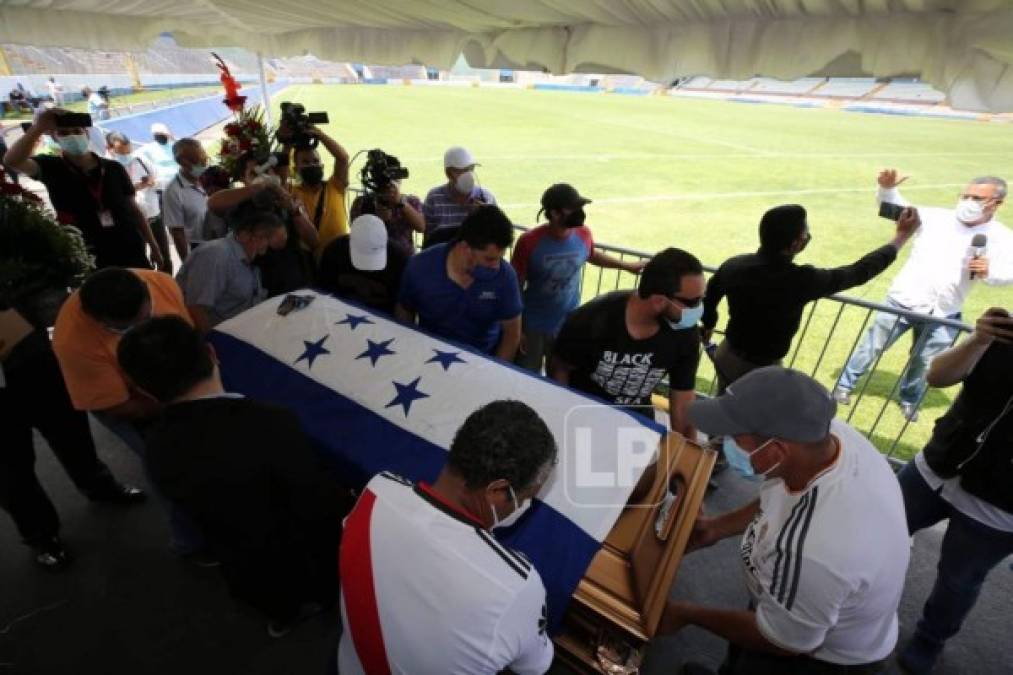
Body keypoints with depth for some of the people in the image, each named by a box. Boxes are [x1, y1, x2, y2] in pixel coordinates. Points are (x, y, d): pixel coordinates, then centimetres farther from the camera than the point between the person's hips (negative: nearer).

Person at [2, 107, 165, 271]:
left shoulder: (114, 168, 4)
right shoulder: (51, 168, 0)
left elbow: (133, 208, 8)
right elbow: (11, 161, -19)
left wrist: (153, 246, 7)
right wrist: (38, 128, -32)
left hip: (131, 253, 2)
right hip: (90, 260, -1)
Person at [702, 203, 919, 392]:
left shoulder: (733, 265, -14)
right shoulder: (801, 280, -27)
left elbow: (708, 298, 4)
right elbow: (859, 272, -11)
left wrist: (708, 326, 25)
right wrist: (901, 237, 4)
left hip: (726, 355, 5)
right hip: (761, 369, -5)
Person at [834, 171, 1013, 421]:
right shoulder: (937, 217, -4)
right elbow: (898, 208, 0)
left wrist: (989, 271, -23)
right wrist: (887, 189, -21)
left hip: (943, 315, 1)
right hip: (903, 301, -1)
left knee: (923, 362, 16)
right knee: (872, 347, 9)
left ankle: (909, 399, 38)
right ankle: (845, 384, 24)